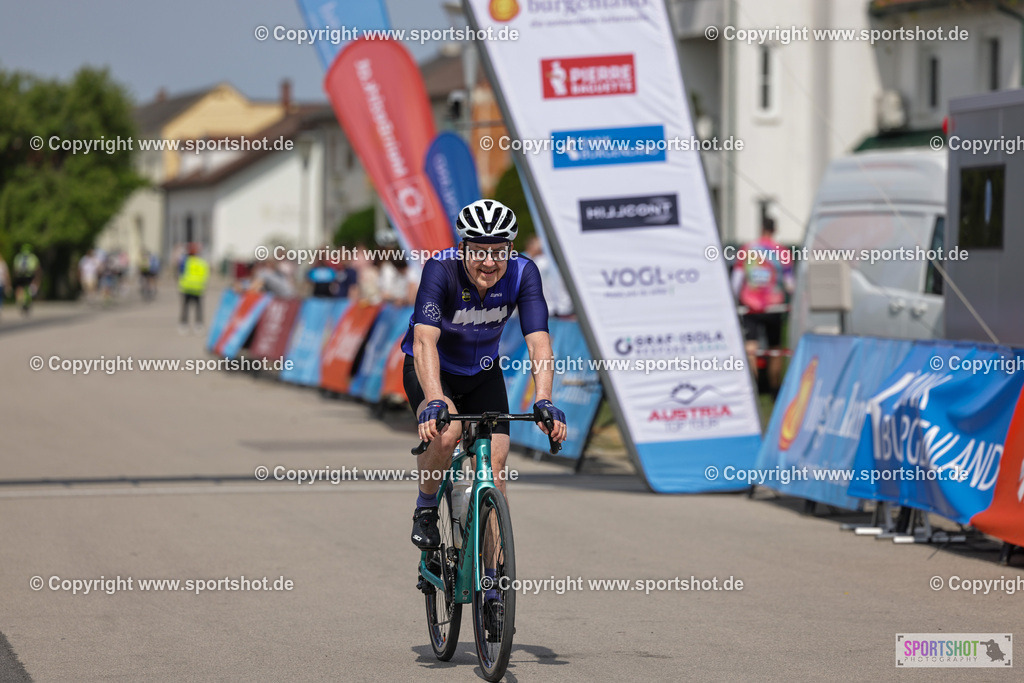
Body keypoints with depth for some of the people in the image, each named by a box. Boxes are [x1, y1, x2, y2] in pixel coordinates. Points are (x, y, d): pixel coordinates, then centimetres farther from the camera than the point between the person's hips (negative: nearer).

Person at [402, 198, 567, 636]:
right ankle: (425, 509, -5)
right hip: (431, 371, -3)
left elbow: (538, 343, -31)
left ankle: (490, 583, 2)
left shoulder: (522, 274, -25)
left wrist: (543, 401, -46)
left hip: (482, 374, 3)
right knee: (445, 432, -34)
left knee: (494, 468, -9)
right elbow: (425, 341, -42)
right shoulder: (441, 270, -32)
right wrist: (434, 402, -57)